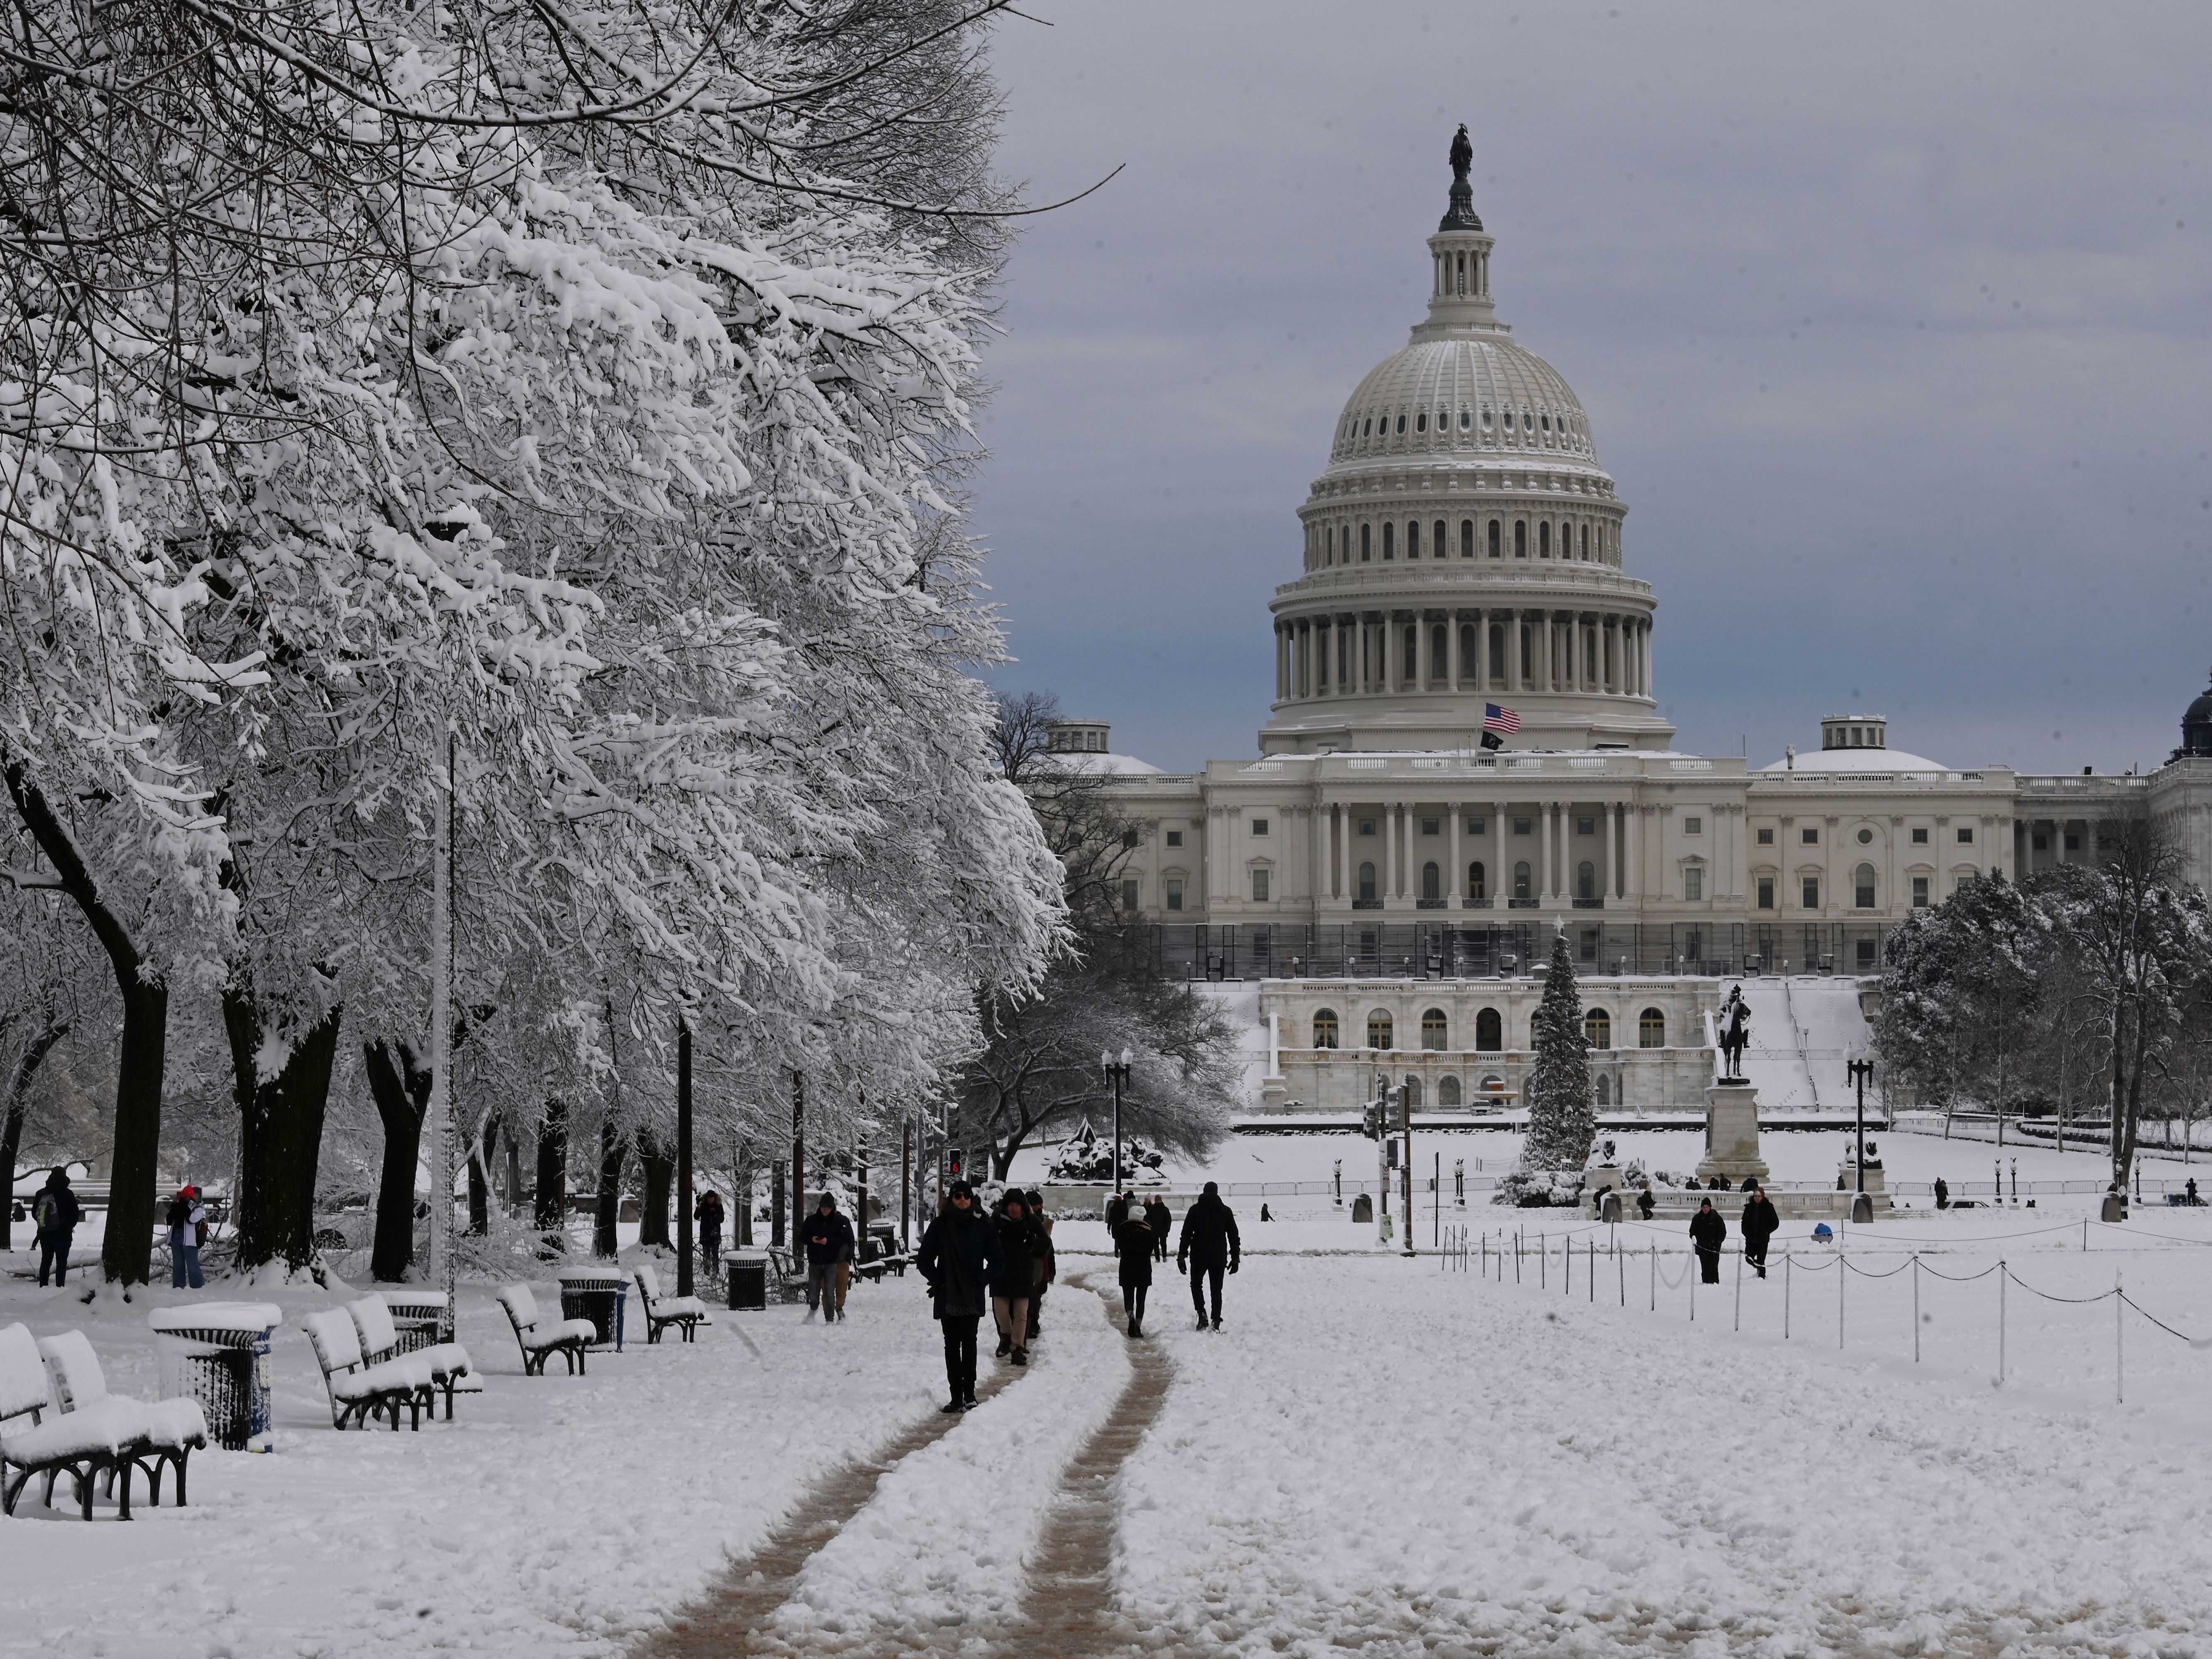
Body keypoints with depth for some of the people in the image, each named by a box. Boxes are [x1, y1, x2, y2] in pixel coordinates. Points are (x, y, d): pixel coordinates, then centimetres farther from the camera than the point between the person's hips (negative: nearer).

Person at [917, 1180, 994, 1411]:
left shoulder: (981, 1226, 3)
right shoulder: (940, 1226, 3)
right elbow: (924, 1259, 9)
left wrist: (982, 1280, -1)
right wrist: (938, 1281, -1)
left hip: (972, 1297, -1)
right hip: (947, 1297, 1)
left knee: (969, 1343, -7)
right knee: (952, 1345, 1)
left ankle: (969, 1394, -2)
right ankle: (957, 1396, 2)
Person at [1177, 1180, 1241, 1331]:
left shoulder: (1195, 1210, -3)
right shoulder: (1226, 1211, 2)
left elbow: (1186, 1234, -5)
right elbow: (1234, 1236, 5)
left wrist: (1182, 1256, -2)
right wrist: (1235, 1258, 12)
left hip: (1199, 1257, -1)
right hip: (1219, 1258, 1)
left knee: (1196, 1285, 16)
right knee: (1217, 1289, 9)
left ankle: (1201, 1313, -4)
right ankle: (1216, 1322, 2)